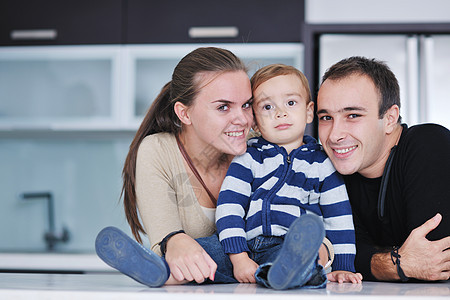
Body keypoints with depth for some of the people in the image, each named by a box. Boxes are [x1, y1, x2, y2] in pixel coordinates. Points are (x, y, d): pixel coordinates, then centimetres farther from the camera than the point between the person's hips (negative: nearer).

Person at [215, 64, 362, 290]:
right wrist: (239, 258, -11)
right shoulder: (248, 159, 14)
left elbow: (339, 218, 15)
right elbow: (229, 207, 3)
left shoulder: (322, 163, 16)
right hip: (251, 248, 1)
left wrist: (343, 268, 4)